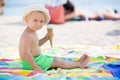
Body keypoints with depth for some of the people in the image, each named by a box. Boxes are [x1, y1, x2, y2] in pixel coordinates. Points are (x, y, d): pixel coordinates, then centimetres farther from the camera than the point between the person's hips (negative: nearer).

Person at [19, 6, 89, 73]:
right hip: (32, 62, -10)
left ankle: (76, 63, 24)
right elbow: (26, 53, -32)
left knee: (56, 59, 16)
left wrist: (46, 38, 10)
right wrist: (36, 68, -34)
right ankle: (79, 64, 10)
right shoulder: (27, 35, -26)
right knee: (56, 62, -2)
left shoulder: (32, 32, 7)